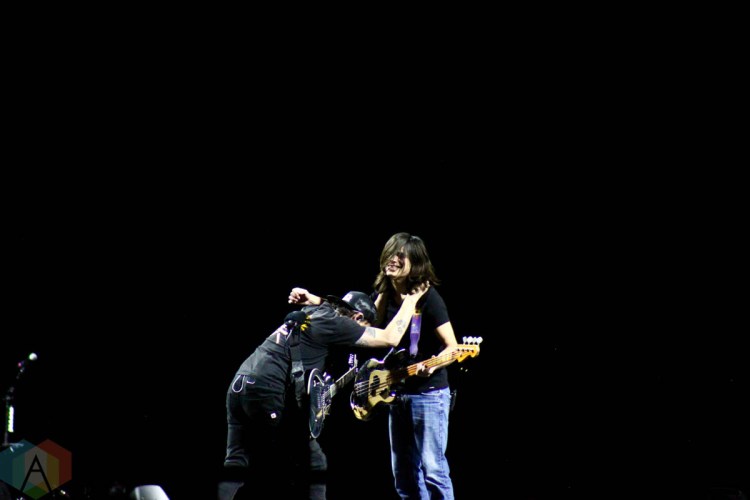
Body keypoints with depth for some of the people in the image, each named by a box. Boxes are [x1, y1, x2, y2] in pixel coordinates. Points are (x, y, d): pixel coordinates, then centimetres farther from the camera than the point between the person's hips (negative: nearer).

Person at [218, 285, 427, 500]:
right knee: (312, 464, 1)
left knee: (237, 464, 11)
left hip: (238, 386, 9)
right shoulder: (332, 322, -4)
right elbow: (390, 338, -1)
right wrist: (411, 301, 8)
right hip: (267, 393, -9)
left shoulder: (311, 311, 21)